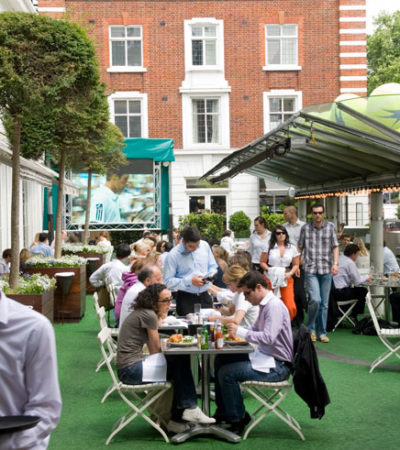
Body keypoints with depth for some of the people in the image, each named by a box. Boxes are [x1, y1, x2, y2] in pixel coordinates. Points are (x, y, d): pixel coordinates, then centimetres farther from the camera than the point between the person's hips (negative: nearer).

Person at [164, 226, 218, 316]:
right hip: (186, 299, -3)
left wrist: (209, 276, -8)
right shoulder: (173, 255, -11)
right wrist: (190, 281, -19)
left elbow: (213, 266, 14)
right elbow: (168, 281, -13)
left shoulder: (205, 246, 1)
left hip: (205, 297, 4)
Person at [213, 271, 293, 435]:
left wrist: (240, 332, -23)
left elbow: (268, 337, -31)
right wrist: (235, 330, 5)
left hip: (277, 366, -11)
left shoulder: (274, 306, -20)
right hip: (265, 357, 11)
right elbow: (255, 330, 23)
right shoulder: (265, 304, 11)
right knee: (221, 360, 15)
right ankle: (223, 412, 20)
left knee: (226, 373, -19)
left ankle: (237, 419, -2)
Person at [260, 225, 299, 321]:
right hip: (271, 279, -1)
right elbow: (262, 262, 7)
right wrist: (269, 270, -11)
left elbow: (296, 265, 13)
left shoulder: (292, 248, 10)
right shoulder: (269, 247, 4)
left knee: (290, 307, -10)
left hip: (286, 279, 1)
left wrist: (290, 273, -5)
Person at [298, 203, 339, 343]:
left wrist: (335, 263, -6)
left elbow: (335, 246, 6)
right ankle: (311, 328, 5)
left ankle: (322, 332, 17)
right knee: (315, 300, -15)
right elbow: (300, 248, 11)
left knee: (324, 303, 6)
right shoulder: (305, 228, 5)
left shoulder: (330, 227, 6)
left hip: (326, 269, 2)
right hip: (310, 270, -2)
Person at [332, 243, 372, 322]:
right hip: (340, 293, -9)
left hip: (331, 291, 9)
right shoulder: (350, 262, -10)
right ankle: (353, 316, 11)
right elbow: (357, 281, -7)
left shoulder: (339, 259, 16)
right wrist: (367, 277, 12)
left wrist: (364, 278, 23)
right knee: (363, 291, 3)